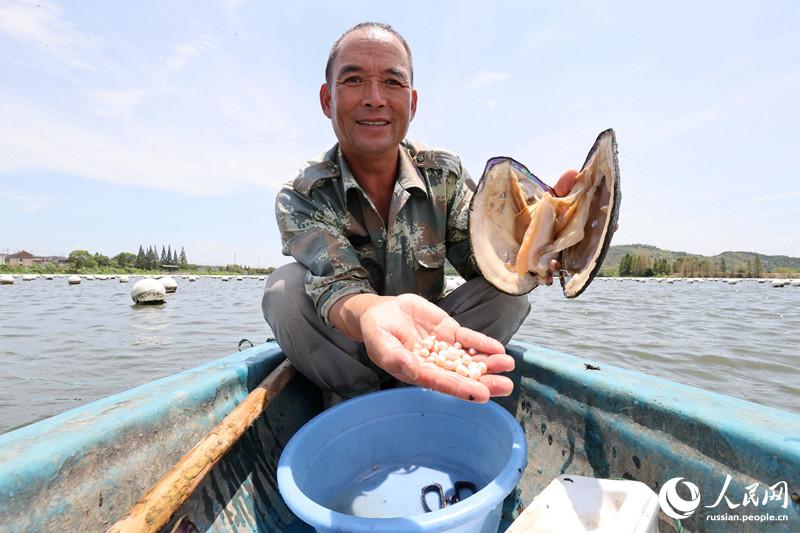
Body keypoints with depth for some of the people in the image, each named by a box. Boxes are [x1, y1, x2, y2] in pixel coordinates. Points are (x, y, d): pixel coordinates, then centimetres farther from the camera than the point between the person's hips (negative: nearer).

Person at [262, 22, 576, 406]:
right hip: (341, 359, -2)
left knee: (508, 291, -22)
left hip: (431, 340, 3)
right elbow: (337, 285, -30)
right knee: (285, 287, -27)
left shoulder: (445, 174, -7)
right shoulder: (302, 197, -14)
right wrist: (373, 313, -54)